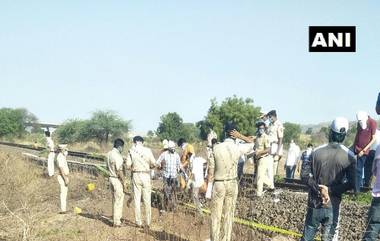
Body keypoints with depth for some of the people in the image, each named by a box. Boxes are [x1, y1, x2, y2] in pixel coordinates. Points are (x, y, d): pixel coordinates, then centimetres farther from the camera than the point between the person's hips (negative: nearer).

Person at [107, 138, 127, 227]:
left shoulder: (109, 154, 7)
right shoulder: (117, 156, -21)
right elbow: (119, 171, -22)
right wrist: (124, 183, -16)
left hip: (111, 177, 9)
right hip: (118, 180, -9)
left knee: (115, 200, 19)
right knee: (118, 201, -1)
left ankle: (116, 217, 30)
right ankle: (117, 222, 3)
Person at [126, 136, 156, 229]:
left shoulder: (131, 151, -2)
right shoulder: (148, 150, -3)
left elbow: (128, 166, -6)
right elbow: (153, 163, -5)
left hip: (136, 175, 0)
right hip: (146, 175, 0)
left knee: (137, 200, 7)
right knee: (147, 200, 7)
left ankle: (138, 222, 9)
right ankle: (147, 223, 10)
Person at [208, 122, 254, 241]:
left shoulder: (216, 148, -11)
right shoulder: (238, 148, -8)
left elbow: (211, 170, -5)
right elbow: (251, 144, 13)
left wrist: (209, 186, 6)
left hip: (218, 184, -1)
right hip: (232, 184, 2)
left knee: (216, 215, 5)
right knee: (229, 215, 10)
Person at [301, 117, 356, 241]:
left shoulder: (316, 152, -5)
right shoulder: (349, 156, -8)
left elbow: (306, 176, -6)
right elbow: (351, 183, -9)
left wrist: (318, 189, -7)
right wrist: (330, 190, -8)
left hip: (314, 202, 1)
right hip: (333, 205, -1)